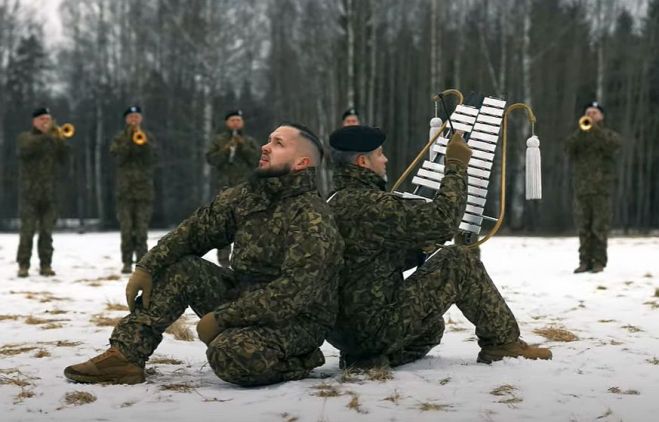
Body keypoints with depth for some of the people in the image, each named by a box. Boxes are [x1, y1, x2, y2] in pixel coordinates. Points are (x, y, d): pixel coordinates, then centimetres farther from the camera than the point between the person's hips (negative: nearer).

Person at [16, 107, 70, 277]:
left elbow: (63, 158, 2)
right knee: (27, 230, -6)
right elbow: (26, 149, -16)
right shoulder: (25, 137, 7)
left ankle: (46, 265, 5)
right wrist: (45, 135, -20)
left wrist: (61, 140, -11)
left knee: (47, 231, 2)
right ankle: (23, 265, -3)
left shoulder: (54, 140, 16)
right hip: (29, 192, -3)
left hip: (49, 193, 3)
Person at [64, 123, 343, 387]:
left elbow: (296, 290, -28)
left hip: (296, 320, -8)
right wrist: (147, 267, -10)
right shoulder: (245, 196, 5)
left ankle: (299, 361, -7)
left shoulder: (312, 218, -20)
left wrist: (221, 317, -26)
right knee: (180, 267, -3)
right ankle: (125, 356, -5)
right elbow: (196, 229, 5)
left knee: (228, 353, -34)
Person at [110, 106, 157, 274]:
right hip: (125, 188, 0)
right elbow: (118, 157, -7)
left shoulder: (148, 137, 10)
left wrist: (143, 142, -18)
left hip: (144, 187, 0)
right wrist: (128, 139, -13)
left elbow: (151, 158, -4)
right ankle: (127, 262, 2)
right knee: (126, 229, -2)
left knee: (142, 229, -2)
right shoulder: (120, 138, 9)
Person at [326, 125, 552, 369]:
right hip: (375, 326, -10)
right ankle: (503, 342, 6)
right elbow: (443, 219, -21)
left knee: (431, 328, 36)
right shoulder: (367, 203, -19)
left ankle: (369, 357, 13)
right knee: (458, 261, -5)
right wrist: (456, 165, -9)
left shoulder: (335, 204, 14)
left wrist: (415, 249, 10)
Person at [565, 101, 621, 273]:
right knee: (583, 228, 1)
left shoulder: (609, 134, 11)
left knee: (600, 227, -6)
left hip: (601, 188, -3)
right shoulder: (579, 135, 17)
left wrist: (597, 130, -19)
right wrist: (582, 130, -15)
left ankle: (599, 262, -3)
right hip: (581, 188, 3)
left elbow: (614, 145, -12)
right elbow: (568, 148, -3)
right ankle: (585, 261, 4)